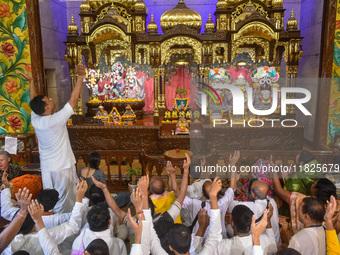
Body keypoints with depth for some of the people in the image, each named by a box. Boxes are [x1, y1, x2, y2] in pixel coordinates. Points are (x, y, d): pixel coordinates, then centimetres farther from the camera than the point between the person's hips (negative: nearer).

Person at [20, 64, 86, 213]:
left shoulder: (35, 120, -4)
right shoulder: (56, 120, -21)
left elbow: (33, 102, 15)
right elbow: (74, 99, -22)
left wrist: (31, 82, 26)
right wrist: (81, 77, -20)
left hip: (46, 168, 6)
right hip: (62, 167, -6)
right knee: (64, 203, 8)